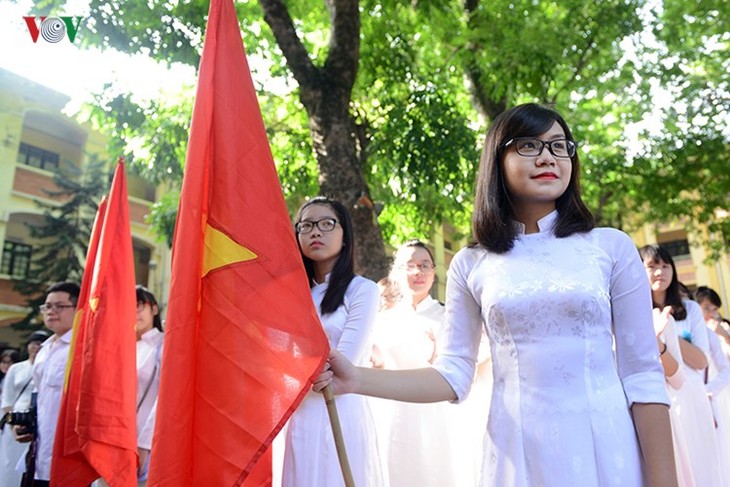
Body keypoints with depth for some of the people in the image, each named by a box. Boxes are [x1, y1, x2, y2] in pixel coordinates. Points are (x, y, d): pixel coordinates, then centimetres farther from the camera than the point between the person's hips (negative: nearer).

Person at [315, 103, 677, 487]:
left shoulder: (612, 246, -1)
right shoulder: (470, 265, 0)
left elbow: (644, 377, -1)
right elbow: (453, 375, -1)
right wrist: (357, 379, -13)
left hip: (607, 450, 0)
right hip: (518, 455, 1)